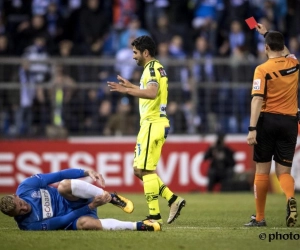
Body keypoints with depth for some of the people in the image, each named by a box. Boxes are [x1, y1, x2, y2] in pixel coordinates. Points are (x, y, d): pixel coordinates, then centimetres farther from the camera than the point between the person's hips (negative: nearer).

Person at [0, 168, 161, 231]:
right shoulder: (29, 225, -21)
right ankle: (138, 226, -32)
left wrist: (88, 173, -20)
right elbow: (63, 221, -20)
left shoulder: (25, 187, -13)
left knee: (64, 185, -34)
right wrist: (92, 207, -23)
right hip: (71, 216, -3)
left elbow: (56, 176, -10)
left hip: (74, 199, 3)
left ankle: (110, 197, -16)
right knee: (84, 223, -41)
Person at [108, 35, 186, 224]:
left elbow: (152, 92, -32)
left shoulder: (152, 68, -13)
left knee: (145, 170, -8)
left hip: (153, 124, -10)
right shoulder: (156, 68, 17)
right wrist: (132, 87, 36)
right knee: (139, 170, 12)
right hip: (153, 123, 10)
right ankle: (173, 200, 9)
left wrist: (127, 90, -36)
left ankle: (155, 215, -6)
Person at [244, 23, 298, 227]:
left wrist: (252, 129, -17)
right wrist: (267, 33, 41)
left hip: (268, 120, -3)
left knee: (262, 171, 7)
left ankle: (260, 218, 11)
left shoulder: (263, 69, -7)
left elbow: (257, 100, -15)